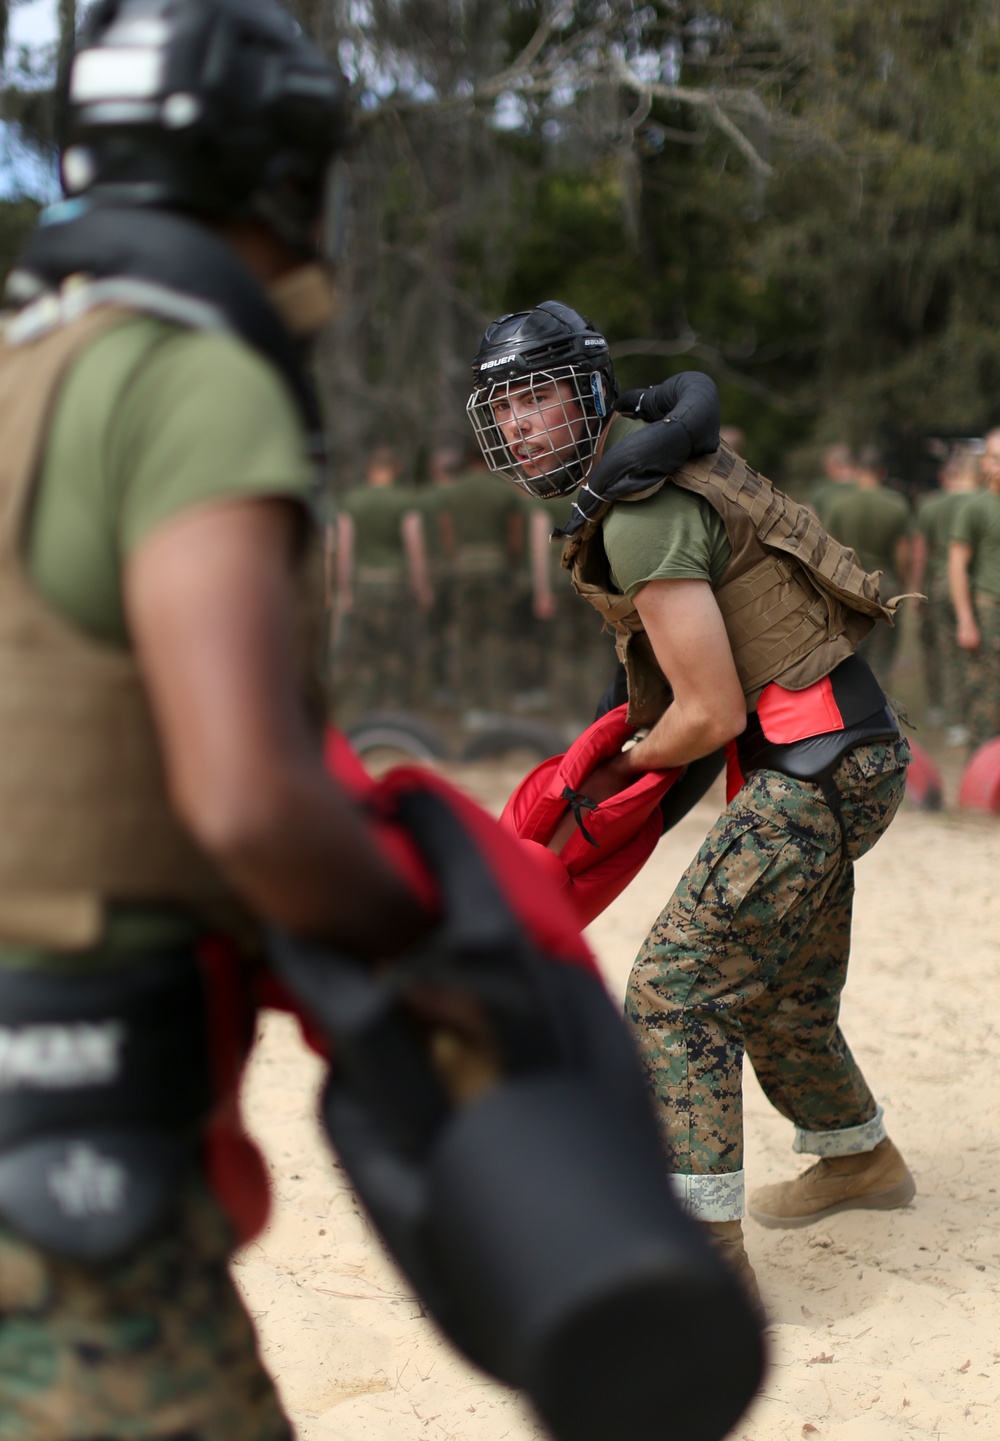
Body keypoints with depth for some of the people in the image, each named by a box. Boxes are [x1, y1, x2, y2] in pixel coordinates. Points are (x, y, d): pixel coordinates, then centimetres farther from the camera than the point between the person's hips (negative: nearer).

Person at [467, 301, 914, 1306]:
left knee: (676, 988, -12)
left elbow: (710, 713, -20)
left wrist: (626, 767, 0)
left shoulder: (638, 515, -20)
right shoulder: (657, 455, 10)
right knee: (779, 992, 25)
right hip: (849, 758, 10)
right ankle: (859, 1161, 46)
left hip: (813, 767, -10)